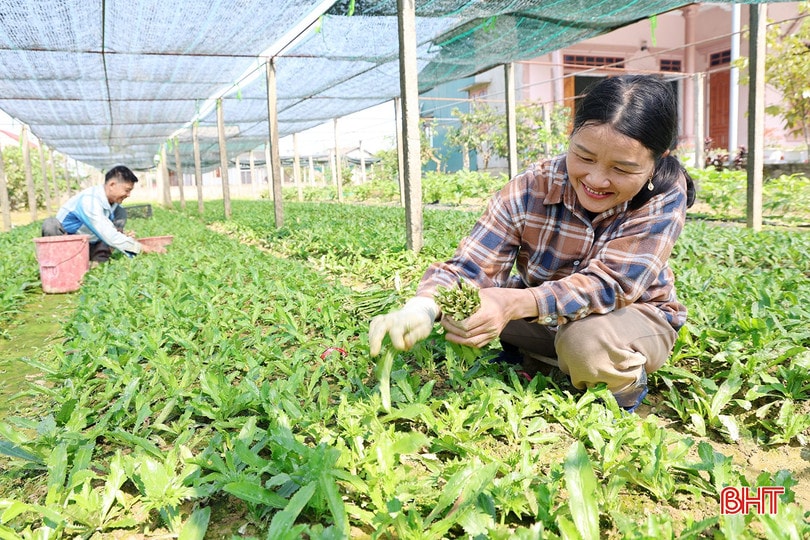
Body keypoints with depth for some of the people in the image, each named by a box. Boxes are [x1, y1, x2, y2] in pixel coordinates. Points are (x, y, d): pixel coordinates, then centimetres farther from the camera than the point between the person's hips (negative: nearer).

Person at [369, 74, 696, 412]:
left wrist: (515, 304, -51)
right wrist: (422, 307, -50)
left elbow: (610, 284, -34)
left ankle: (626, 385, -2)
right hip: (546, 319, 3)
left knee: (590, 345, -37)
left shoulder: (665, 196, -25)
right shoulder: (529, 191, -21)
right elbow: (471, 268, -26)